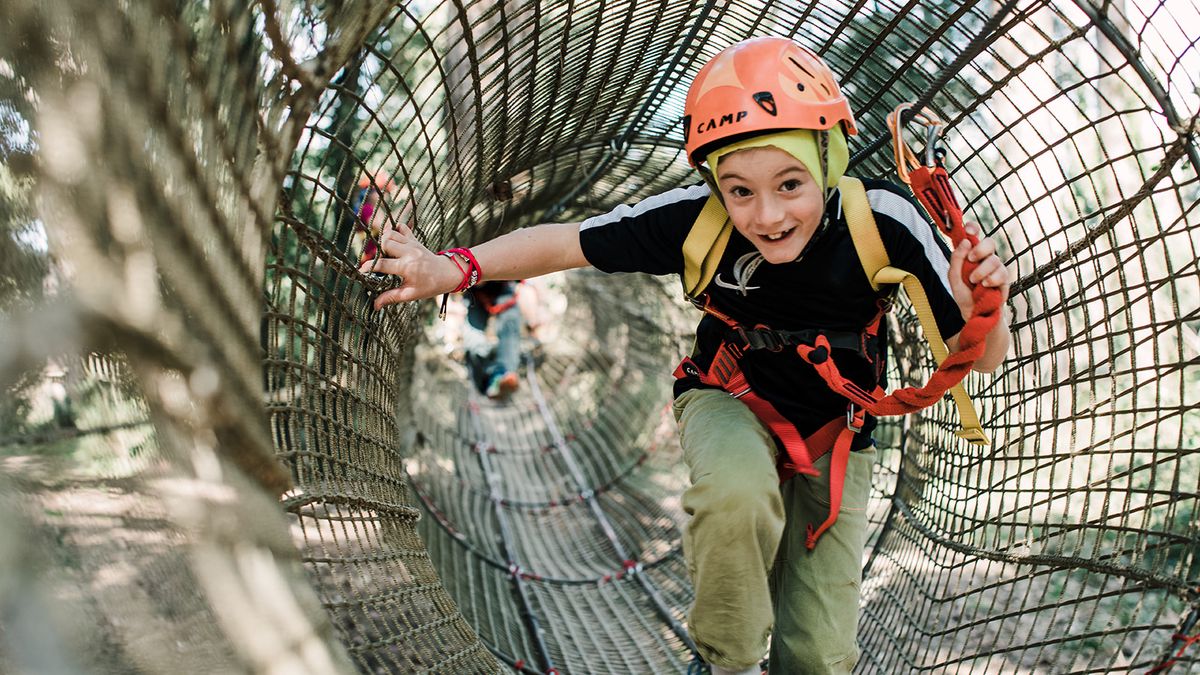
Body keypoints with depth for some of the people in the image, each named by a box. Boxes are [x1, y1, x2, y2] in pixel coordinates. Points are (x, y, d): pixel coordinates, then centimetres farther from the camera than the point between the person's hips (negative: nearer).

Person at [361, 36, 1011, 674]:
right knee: (738, 491, -39)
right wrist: (452, 267, -35)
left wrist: (982, 304, -44)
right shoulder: (695, 218, -28)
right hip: (731, 395, -1)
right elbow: (563, 241, -21)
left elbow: (977, 358, -22)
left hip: (835, 427, 1)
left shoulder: (884, 219, -28)